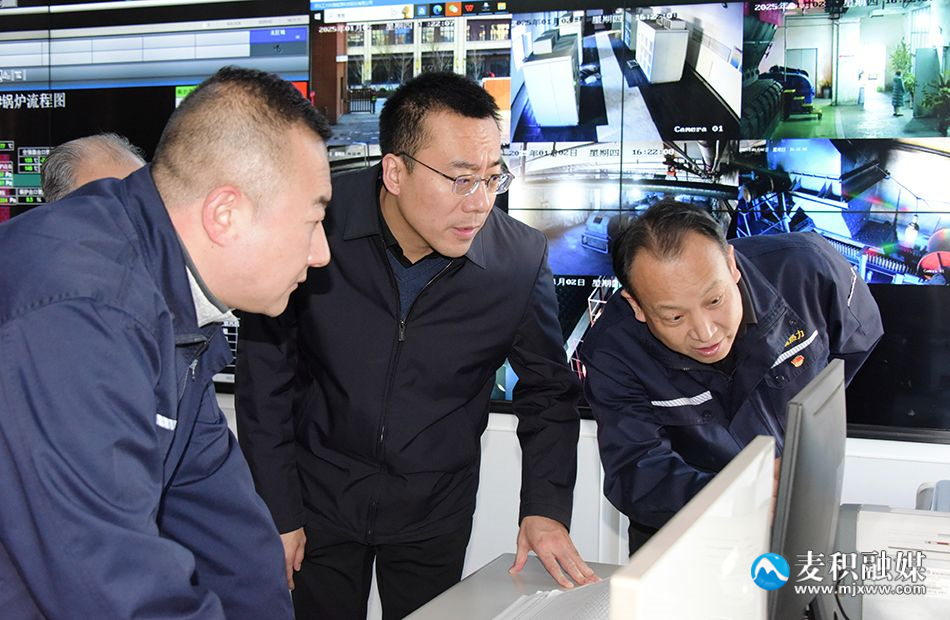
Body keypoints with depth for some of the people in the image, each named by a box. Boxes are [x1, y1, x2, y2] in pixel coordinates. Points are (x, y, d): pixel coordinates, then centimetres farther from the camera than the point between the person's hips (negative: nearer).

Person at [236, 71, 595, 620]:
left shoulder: (521, 260, -17)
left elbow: (548, 392, 0)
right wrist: (277, 512, -6)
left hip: (436, 509, 1)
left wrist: (546, 509, -11)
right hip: (320, 493, 0)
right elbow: (265, 373, -8)